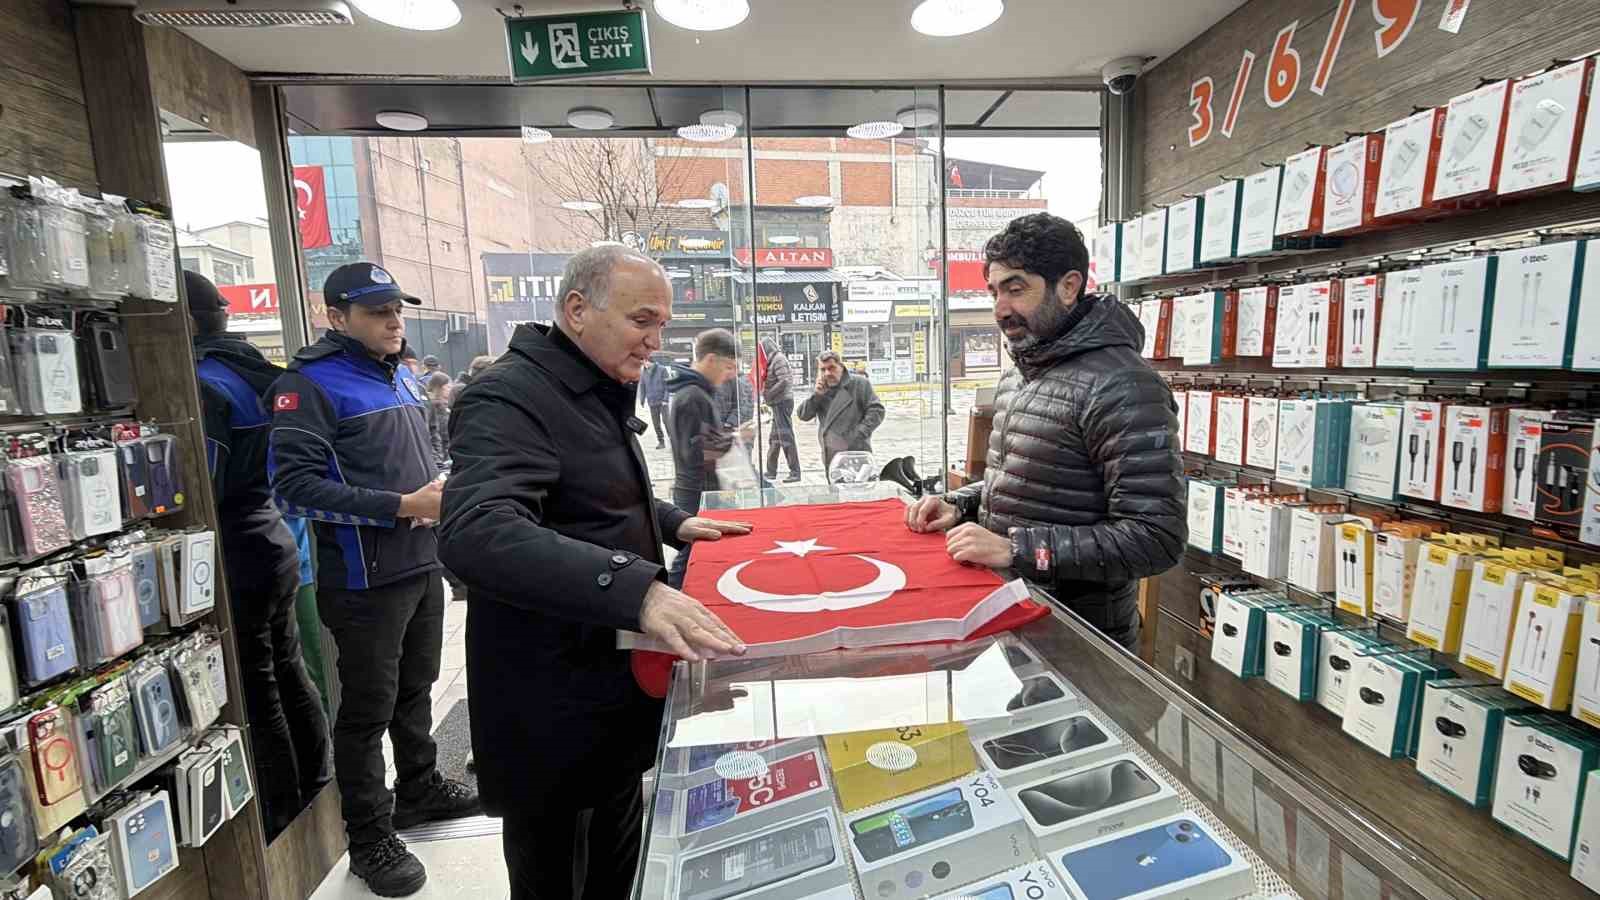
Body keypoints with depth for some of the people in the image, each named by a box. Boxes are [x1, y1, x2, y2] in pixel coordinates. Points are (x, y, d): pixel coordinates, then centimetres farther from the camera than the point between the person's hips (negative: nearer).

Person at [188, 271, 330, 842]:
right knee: (288, 674, 19)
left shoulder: (203, 384, -17)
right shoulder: (246, 370, 11)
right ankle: (315, 795, 35)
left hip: (238, 563, -9)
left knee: (254, 696, 4)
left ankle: (278, 827, 20)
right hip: (273, 547, 9)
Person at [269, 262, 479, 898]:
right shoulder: (311, 383, -12)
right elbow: (296, 486, -20)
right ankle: (370, 837, 25)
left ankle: (419, 787, 41)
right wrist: (400, 507, -25)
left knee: (417, 686, 21)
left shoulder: (402, 376, 11)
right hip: (366, 579, -7)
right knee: (369, 708, 7)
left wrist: (439, 492, 1)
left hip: (423, 565, 7)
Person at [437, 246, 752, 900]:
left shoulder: (600, 393, 11)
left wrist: (671, 523, 9)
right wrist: (636, 589, -49)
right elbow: (476, 533, -39)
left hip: (616, 680, 9)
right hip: (551, 705, -9)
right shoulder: (510, 397, -22)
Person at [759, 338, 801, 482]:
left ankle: (795, 473, -6)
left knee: (786, 437, -9)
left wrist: (768, 394, -15)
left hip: (782, 402, -10)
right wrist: (767, 395, 9)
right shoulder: (774, 359, 18)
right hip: (778, 404, 10)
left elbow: (784, 381, -21)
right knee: (774, 439, 15)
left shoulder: (778, 359, -12)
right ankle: (771, 472, 23)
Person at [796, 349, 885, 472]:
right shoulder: (817, 388, 12)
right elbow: (802, 415, 5)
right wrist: (816, 395, -10)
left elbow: (876, 410, -7)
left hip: (856, 455, -5)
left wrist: (860, 433, -16)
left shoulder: (859, 384, -1)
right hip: (830, 458, 5)